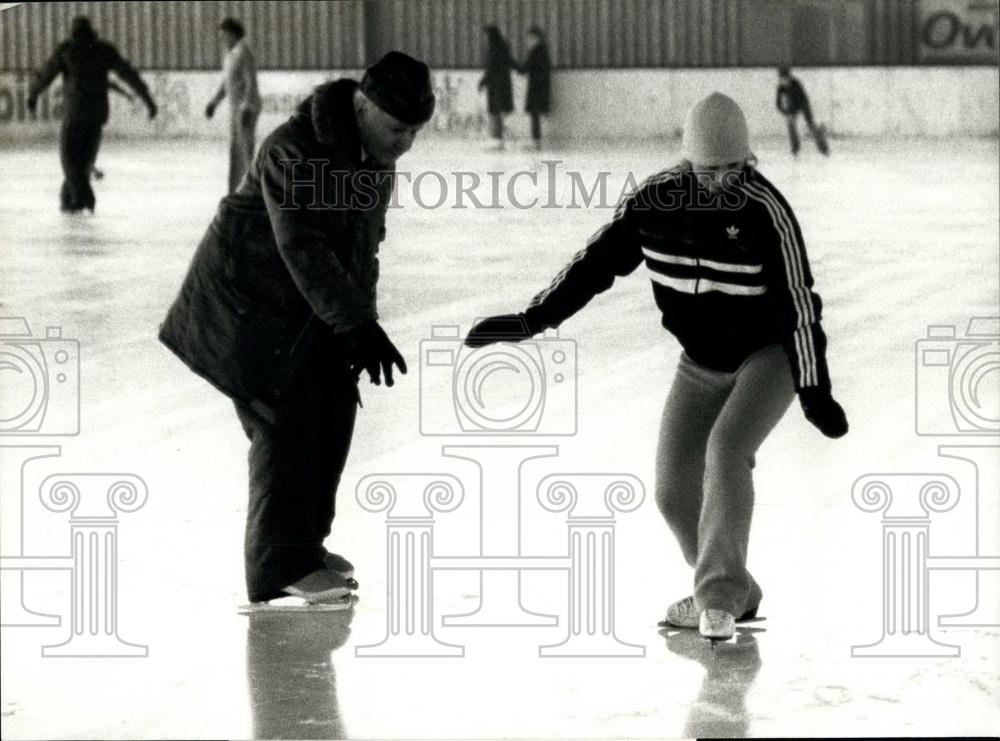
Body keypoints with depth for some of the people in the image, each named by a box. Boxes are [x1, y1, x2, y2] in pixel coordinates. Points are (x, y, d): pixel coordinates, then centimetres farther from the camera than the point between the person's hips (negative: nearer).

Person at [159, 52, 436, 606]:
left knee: (334, 407, 7)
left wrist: (361, 324, 2)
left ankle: (306, 543, 21)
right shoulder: (293, 150, -28)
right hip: (249, 302, -9)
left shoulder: (377, 159, 1)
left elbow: (363, 244, 9)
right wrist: (356, 324, -35)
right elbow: (304, 249, -33)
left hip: (307, 310, 9)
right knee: (286, 418, -13)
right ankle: (281, 565, -9)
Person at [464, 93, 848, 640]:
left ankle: (720, 596, -24)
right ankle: (731, 592, 22)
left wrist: (814, 390, -24)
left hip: (769, 355, -5)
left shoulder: (765, 211, -24)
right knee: (674, 489, 1)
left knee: (725, 450, -28)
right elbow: (598, 261, -3)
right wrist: (530, 320, -6)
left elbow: (797, 303, -23)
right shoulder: (657, 199, -12)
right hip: (703, 362, 5)